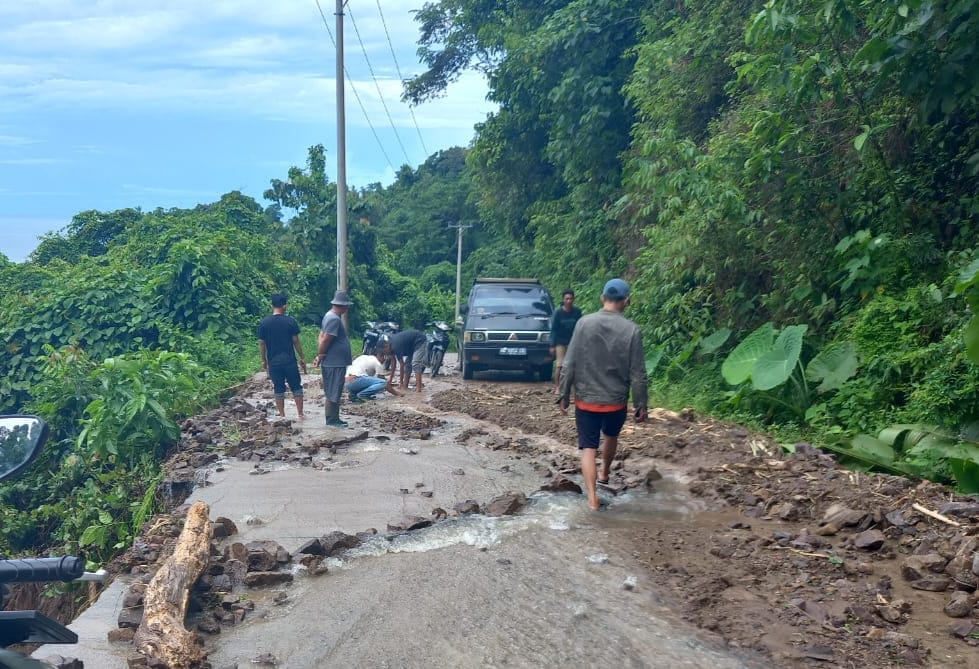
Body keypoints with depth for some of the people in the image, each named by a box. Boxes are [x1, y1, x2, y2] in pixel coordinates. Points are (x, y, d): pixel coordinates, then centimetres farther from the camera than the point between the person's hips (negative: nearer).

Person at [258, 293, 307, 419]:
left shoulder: (264, 322, -2)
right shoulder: (290, 321, -6)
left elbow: (261, 343, 1)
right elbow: (296, 341, -4)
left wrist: (264, 360, 11)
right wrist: (302, 358, 5)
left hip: (273, 362, 1)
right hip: (290, 360, -1)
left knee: (278, 389, 8)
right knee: (296, 387, 10)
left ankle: (282, 416, 11)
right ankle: (300, 414, 12)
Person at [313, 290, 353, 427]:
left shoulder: (330, 316, 13)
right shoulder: (334, 319, -19)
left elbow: (322, 336, 14)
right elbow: (326, 340, -22)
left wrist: (320, 355, 6)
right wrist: (320, 356, -10)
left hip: (336, 362, 10)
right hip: (335, 363, -10)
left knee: (335, 393, 14)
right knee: (333, 394, -2)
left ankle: (334, 419, 21)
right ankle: (331, 420, 3)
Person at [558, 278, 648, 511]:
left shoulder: (584, 323, -9)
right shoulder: (631, 330, -11)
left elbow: (569, 364, -7)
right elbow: (638, 374, -8)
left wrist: (564, 395, 3)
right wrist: (641, 405, 2)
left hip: (586, 399, -1)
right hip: (616, 400, 1)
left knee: (588, 447, 4)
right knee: (611, 436, 28)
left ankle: (592, 496, -10)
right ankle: (605, 473, 47)